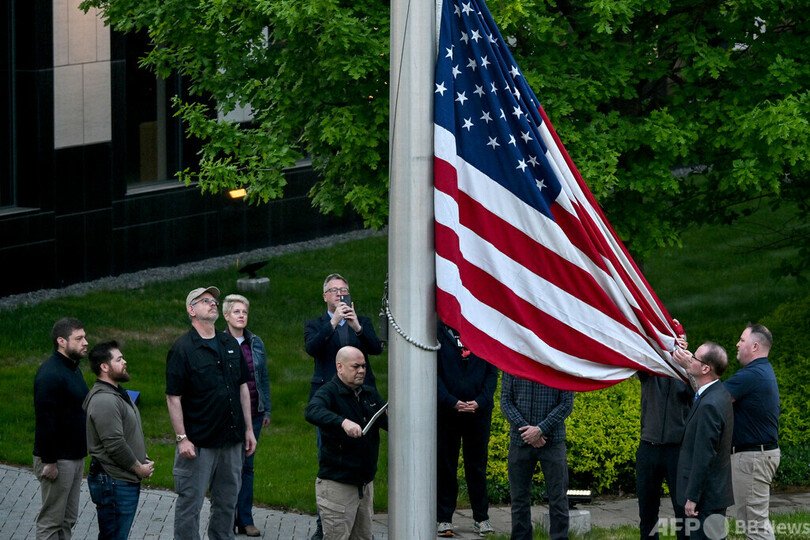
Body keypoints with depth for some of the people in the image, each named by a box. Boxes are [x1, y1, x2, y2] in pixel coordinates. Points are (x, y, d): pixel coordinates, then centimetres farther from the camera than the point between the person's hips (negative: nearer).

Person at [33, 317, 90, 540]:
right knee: (51, 521, -4)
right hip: (57, 459, -10)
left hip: (75, 456, 10)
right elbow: (44, 421, -23)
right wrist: (48, 461, -24)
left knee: (68, 519, 14)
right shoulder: (50, 374, -20)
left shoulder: (73, 369, 12)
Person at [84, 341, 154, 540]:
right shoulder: (104, 400, -20)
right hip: (113, 483, -11)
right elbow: (115, 445, -24)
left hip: (127, 481, 11)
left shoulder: (118, 394, 16)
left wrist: (143, 460, 12)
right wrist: (139, 468, -13)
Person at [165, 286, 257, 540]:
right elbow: (173, 397, -11)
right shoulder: (182, 349, -9)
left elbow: (243, 387, 16)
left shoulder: (230, 344, 11)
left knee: (227, 501, 13)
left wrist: (248, 429, 12)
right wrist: (182, 438, -16)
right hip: (198, 442, -6)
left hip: (232, 439, 6)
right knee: (190, 502, -1)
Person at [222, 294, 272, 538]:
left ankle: (245, 520, 12)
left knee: (247, 465, 7)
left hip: (253, 414, 3)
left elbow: (264, 378, 14)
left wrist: (266, 409, 10)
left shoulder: (256, 343, 8)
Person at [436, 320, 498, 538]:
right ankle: (443, 518, 11)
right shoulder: (438, 333, 0)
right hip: (446, 412, -1)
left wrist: (480, 401, -10)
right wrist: (452, 402, -15)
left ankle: (481, 518, 15)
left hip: (478, 412, 1)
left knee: (477, 465, 7)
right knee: (445, 465, 3)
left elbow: (492, 372, 5)